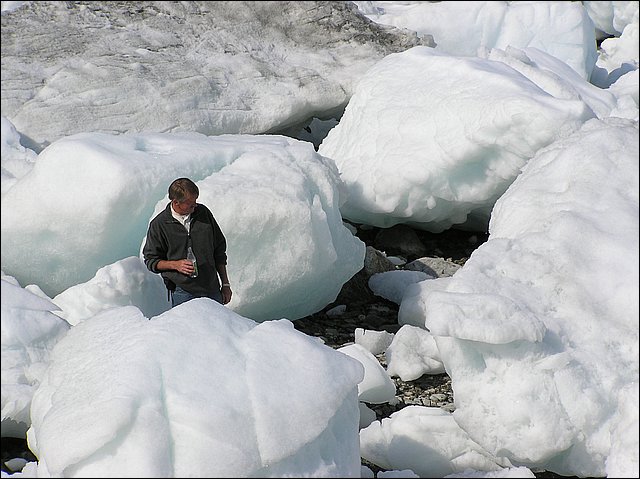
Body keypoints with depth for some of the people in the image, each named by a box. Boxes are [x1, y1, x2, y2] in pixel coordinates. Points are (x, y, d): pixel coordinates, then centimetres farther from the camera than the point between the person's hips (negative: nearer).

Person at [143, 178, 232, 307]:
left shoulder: (203, 213, 4)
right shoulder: (158, 224, -6)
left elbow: (219, 251, 12)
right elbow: (151, 260, 1)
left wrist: (225, 284, 11)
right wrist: (175, 265, -17)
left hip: (212, 290, 3)